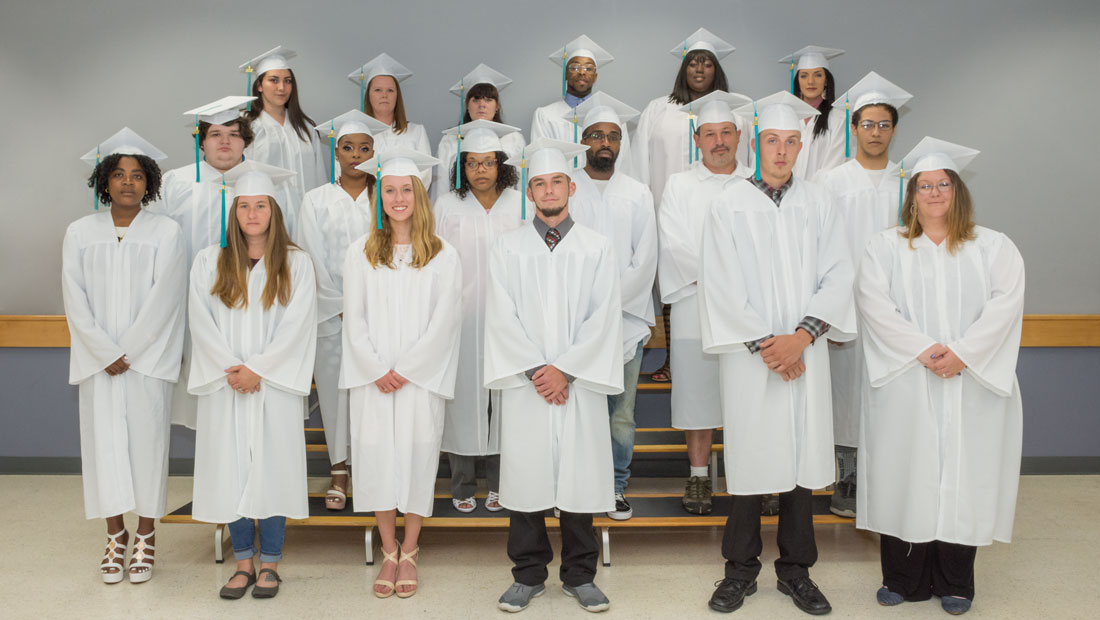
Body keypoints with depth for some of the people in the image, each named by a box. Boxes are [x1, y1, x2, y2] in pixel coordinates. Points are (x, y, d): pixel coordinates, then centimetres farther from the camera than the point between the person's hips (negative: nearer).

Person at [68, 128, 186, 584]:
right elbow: (75, 301, 1)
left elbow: (163, 299, -6)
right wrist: (106, 354, -9)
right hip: (96, 361, 2)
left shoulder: (166, 233, 1)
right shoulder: (79, 233, 8)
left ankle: (145, 539, 10)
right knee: (103, 440, 3)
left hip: (147, 358, -2)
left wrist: (127, 352, -11)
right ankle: (115, 539, 15)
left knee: (147, 440, -2)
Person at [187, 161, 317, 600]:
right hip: (225, 385, 2)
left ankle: (270, 564, 12)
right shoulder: (209, 262, 8)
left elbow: (296, 326, -5)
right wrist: (231, 369, -10)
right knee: (232, 469, 4)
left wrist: (257, 369, -12)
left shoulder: (296, 264, 3)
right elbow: (202, 322, 1)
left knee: (273, 466, 1)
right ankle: (243, 562, 16)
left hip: (275, 384, -2)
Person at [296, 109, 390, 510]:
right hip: (331, 313, 0)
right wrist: (345, 309, -6)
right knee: (334, 387, 2)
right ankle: (339, 471, 14)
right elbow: (314, 260, 1)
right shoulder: (316, 200, 6)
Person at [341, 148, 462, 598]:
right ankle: (389, 552, 17)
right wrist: (378, 369, -9)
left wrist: (404, 370, -11)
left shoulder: (443, 256, 2)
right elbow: (354, 320, 2)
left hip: (421, 377, -1)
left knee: (417, 458, 2)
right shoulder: (361, 253, 6)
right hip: (373, 379, 1)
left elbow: (442, 323, -4)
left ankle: (409, 553, 16)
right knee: (378, 459, 2)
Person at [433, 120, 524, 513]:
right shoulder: (447, 207, 3)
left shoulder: (520, 206, 4)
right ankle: (462, 487, 16)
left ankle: (499, 483, 19)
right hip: (461, 318, 0)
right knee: (464, 395, 3)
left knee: (504, 396, 5)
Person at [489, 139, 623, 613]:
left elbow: (603, 319, -2)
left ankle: (579, 575, 20)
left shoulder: (597, 249, 5)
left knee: (579, 476, 4)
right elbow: (502, 317, -1)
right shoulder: (508, 248, 6)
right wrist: (535, 370, -10)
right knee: (526, 475, 4)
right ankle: (529, 575, 19)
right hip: (524, 385, 0)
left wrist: (565, 370, -10)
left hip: (579, 385, 0)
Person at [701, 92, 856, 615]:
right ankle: (741, 570, 18)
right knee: (748, 457, 3)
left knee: (801, 455, 7)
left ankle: (795, 570, 22)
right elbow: (722, 286, -5)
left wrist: (801, 336, -10)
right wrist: (765, 345, -10)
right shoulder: (728, 204, 1)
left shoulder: (817, 203, 9)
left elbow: (837, 276, 3)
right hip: (747, 355, -2)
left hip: (804, 354, 3)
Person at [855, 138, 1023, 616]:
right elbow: (875, 305, -5)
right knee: (906, 475, 2)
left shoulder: (994, 248, 9)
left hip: (972, 387, 1)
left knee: (963, 475, 3)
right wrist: (923, 350, -16)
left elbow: (1005, 303, -4)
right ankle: (904, 580, 14)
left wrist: (962, 353, -17)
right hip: (905, 385, 0)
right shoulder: (885, 247, 8)